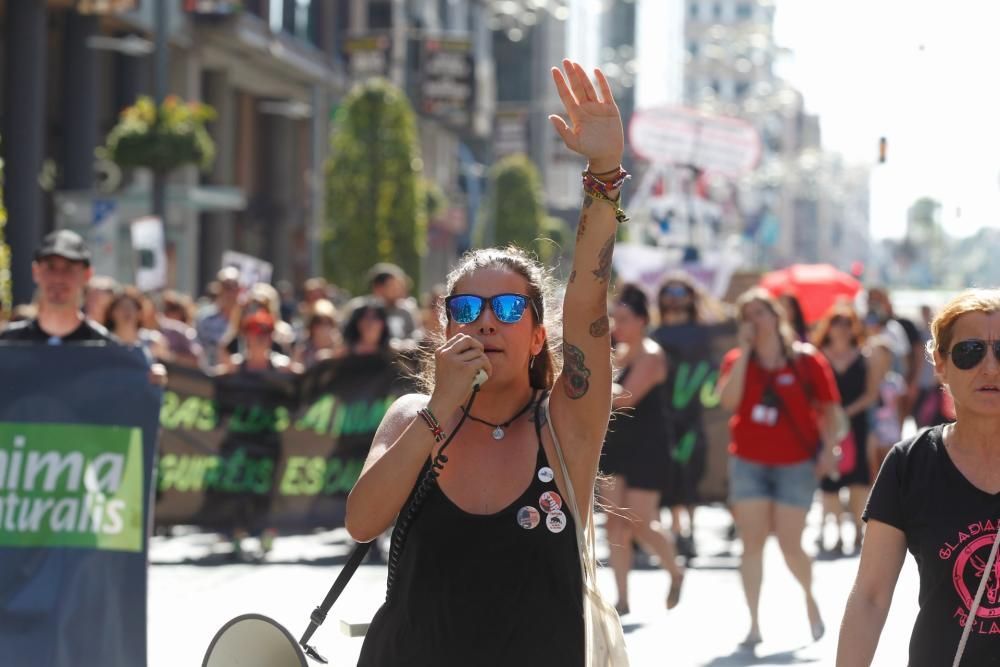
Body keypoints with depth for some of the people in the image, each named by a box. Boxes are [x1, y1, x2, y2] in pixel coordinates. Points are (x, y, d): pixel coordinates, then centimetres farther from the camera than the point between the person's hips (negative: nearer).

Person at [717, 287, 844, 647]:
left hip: (796, 464, -2)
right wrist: (745, 350, -13)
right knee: (752, 543, -3)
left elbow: (831, 410, 2)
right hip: (749, 462, 2)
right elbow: (728, 400, -15)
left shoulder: (806, 359, -1)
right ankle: (754, 624, 1)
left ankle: (809, 597, 27)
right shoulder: (736, 360, 4)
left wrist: (828, 448, -11)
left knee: (790, 544, -3)